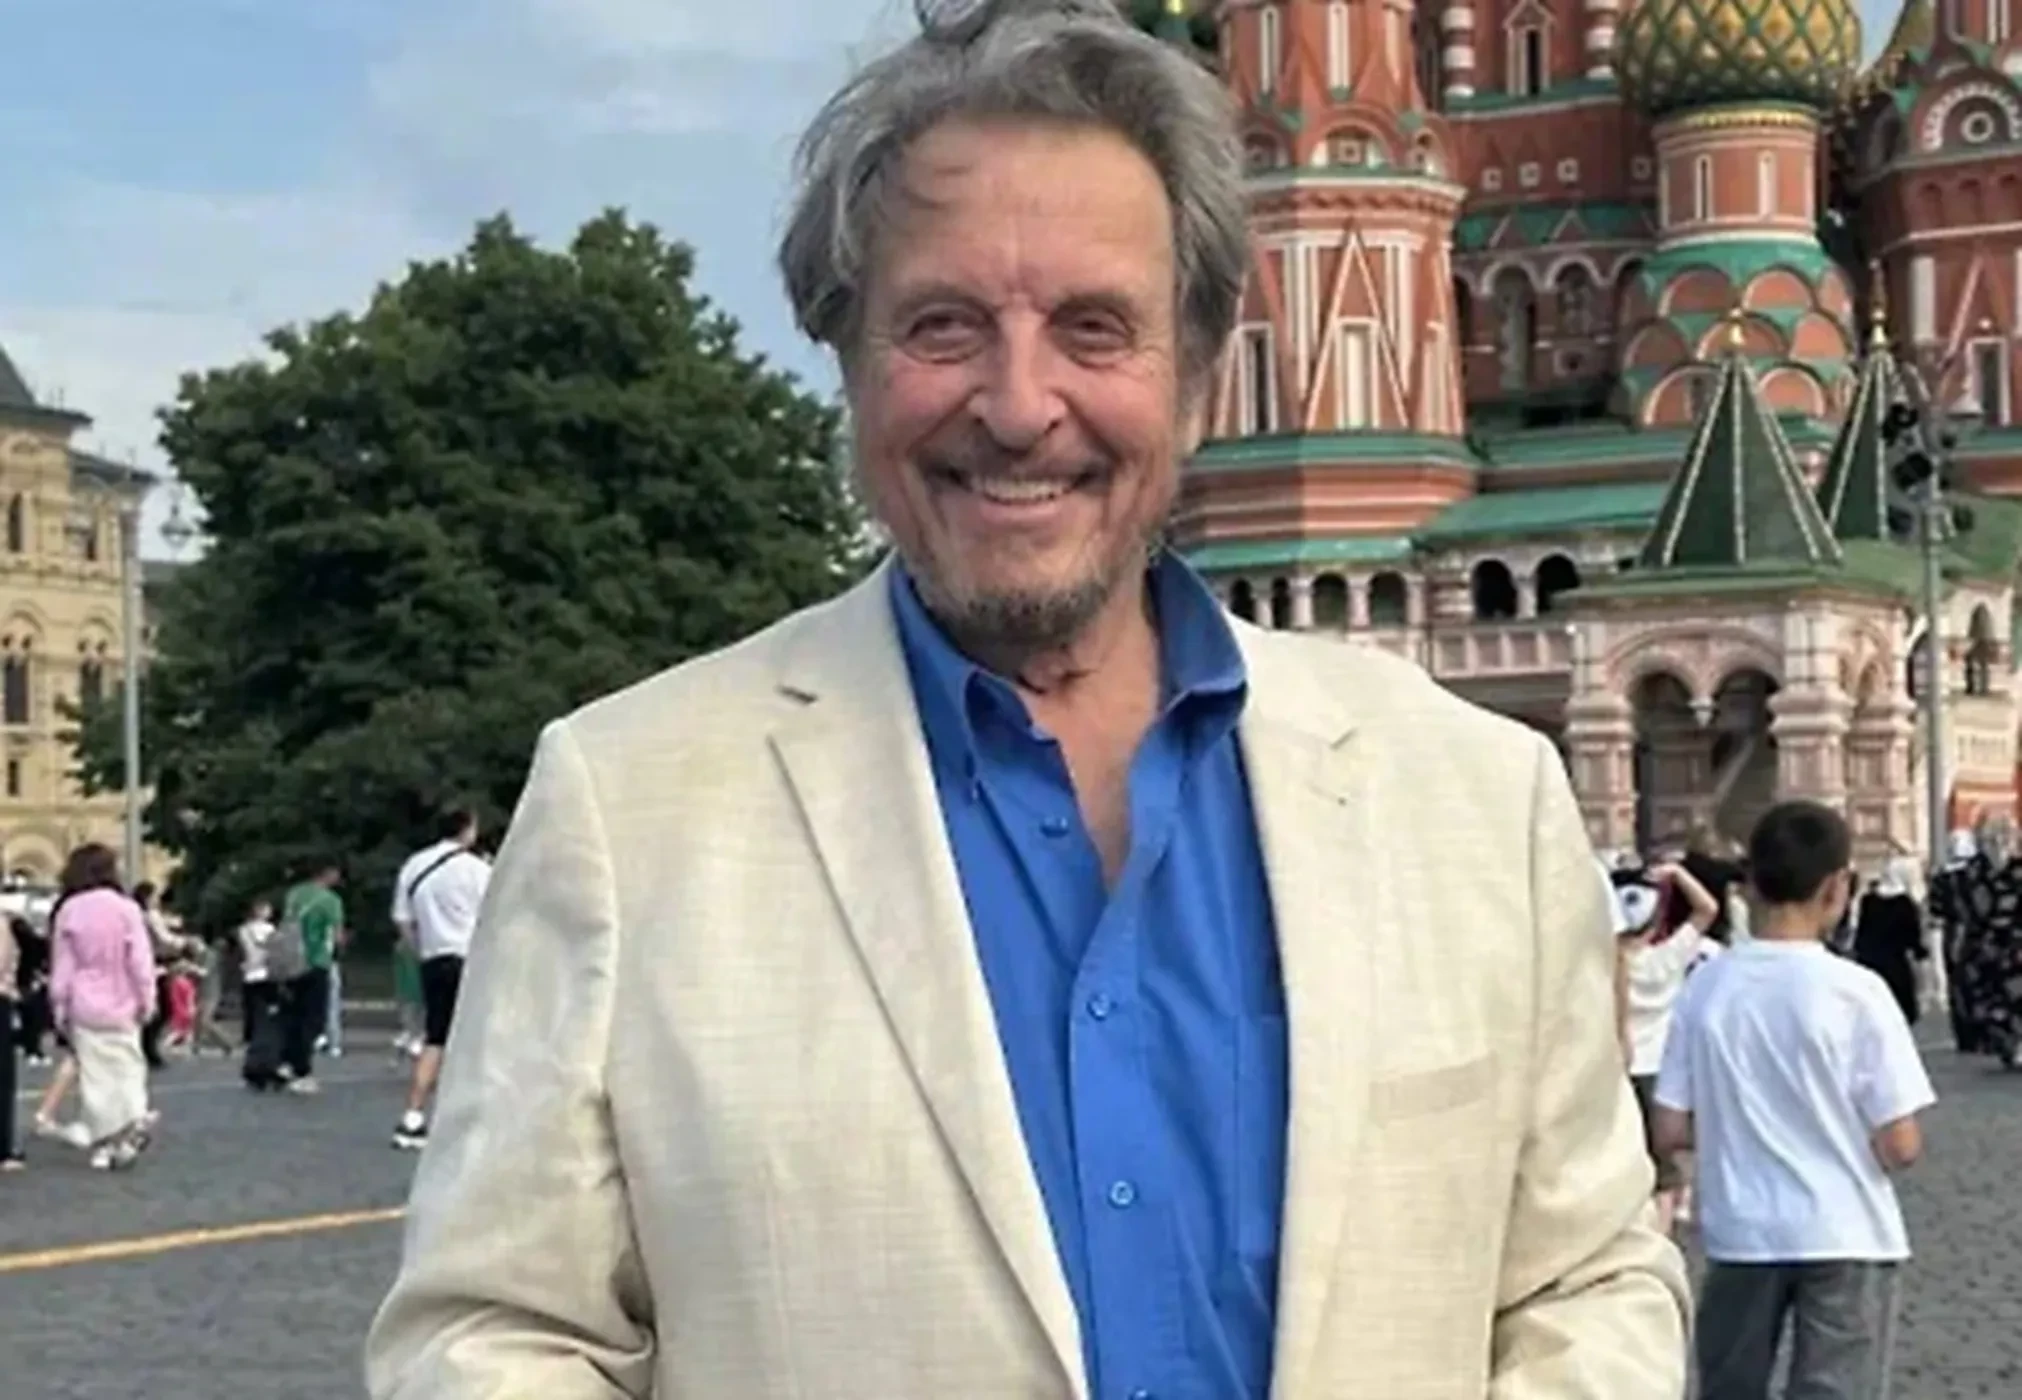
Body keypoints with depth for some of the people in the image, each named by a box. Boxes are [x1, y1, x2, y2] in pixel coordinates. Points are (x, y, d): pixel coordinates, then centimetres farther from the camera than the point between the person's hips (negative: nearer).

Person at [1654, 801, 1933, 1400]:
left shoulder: (1707, 985, -4)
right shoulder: (1855, 991, -13)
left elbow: (1671, 1131, 0)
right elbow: (1899, 1147, -12)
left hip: (1740, 1234, 3)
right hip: (1842, 1238, -3)